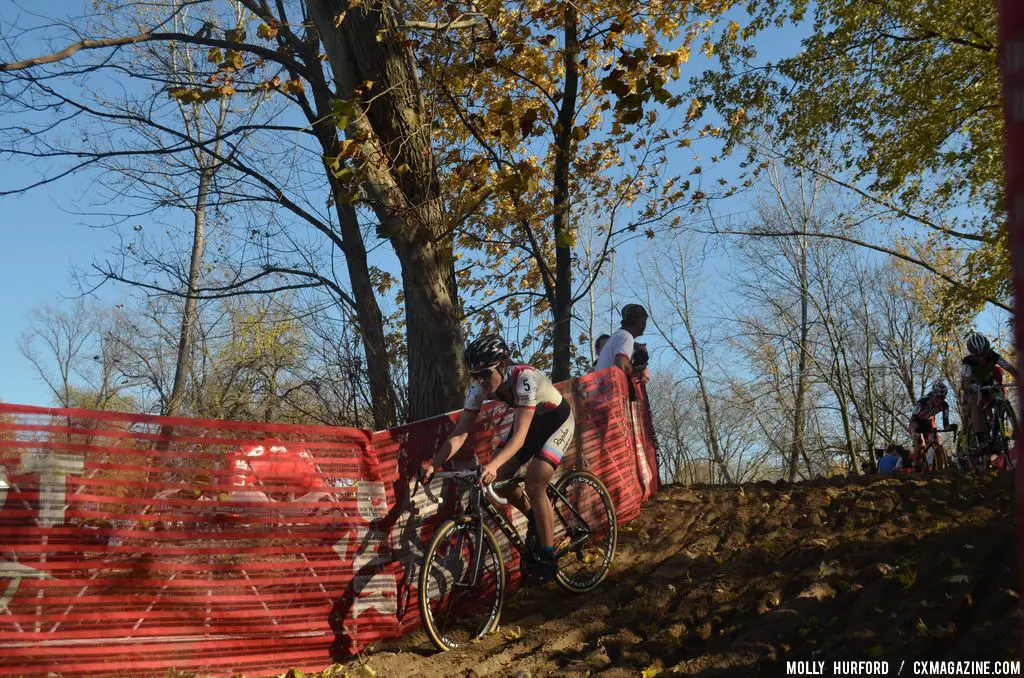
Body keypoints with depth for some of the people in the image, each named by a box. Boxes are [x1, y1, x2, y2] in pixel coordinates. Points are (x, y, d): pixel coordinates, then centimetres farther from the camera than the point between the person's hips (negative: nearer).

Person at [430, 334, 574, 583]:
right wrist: (434, 465, -32)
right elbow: (460, 433, -20)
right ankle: (534, 518, 21)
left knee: (534, 484, -21)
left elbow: (520, 435, -45)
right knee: (497, 479, -7)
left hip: (557, 419, -6)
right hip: (529, 420, 6)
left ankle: (547, 559, -8)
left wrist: (494, 464, -59)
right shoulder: (480, 387, -20)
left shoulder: (525, 379, -37)